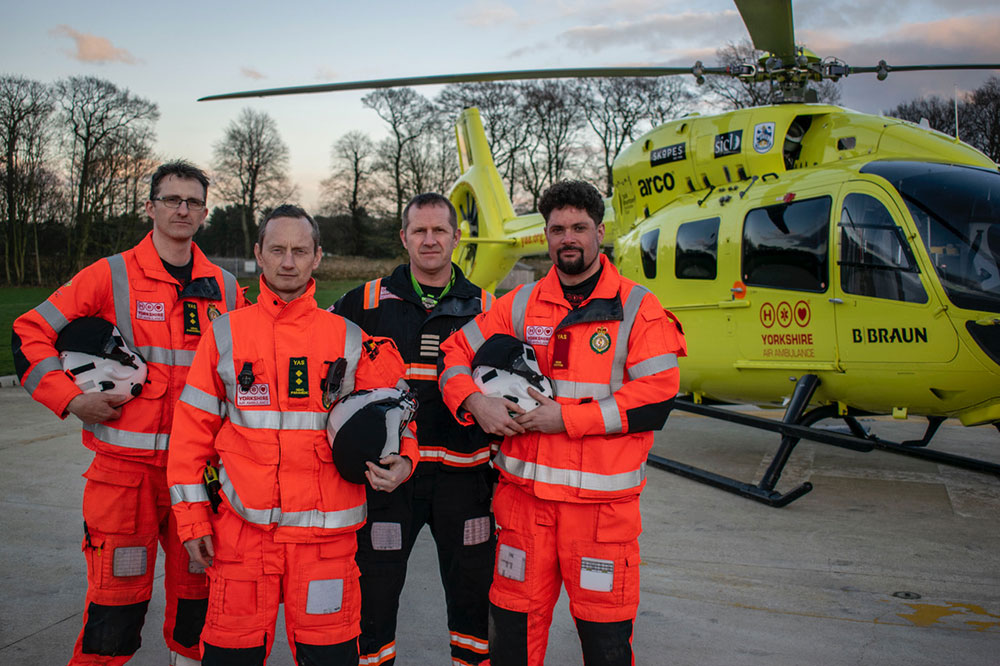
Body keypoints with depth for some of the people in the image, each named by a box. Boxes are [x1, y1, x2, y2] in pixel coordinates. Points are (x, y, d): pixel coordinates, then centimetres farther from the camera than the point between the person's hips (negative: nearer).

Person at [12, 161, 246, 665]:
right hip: (125, 466, -3)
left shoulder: (224, 289, 9)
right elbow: (31, 333, 1)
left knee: (197, 589, 11)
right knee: (118, 592, -1)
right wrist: (72, 399, -8)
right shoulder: (111, 276, -1)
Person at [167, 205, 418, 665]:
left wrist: (401, 462, -12)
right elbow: (193, 429, 7)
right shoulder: (225, 334, 5)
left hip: (325, 528, 0)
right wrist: (191, 517, 3)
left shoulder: (350, 339, 4)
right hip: (241, 526, 1)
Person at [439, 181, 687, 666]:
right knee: (511, 627, 12)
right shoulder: (520, 304, 9)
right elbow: (456, 350, 13)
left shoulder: (637, 308, -2)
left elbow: (656, 400, -10)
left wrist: (566, 417, -15)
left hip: (602, 502, -3)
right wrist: (474, 401, -7)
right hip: (523, 495, 3)